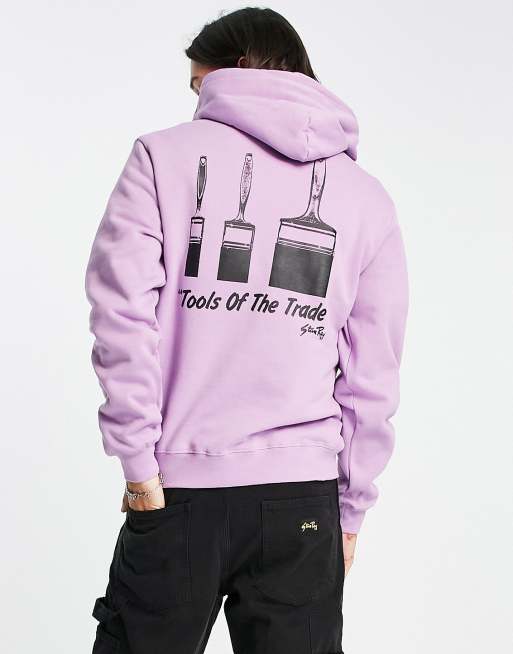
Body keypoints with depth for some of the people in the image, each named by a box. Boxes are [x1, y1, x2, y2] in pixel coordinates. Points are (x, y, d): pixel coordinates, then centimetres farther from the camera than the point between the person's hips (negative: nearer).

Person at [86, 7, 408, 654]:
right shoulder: (368, 199, 9)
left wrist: (140, 464, -5)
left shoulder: (164, 155, 2)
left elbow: (121, 310, -8)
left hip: (179, 485, -2)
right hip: (304, 493, 2)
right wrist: (349, 509, 13)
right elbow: (374, 377, 6)